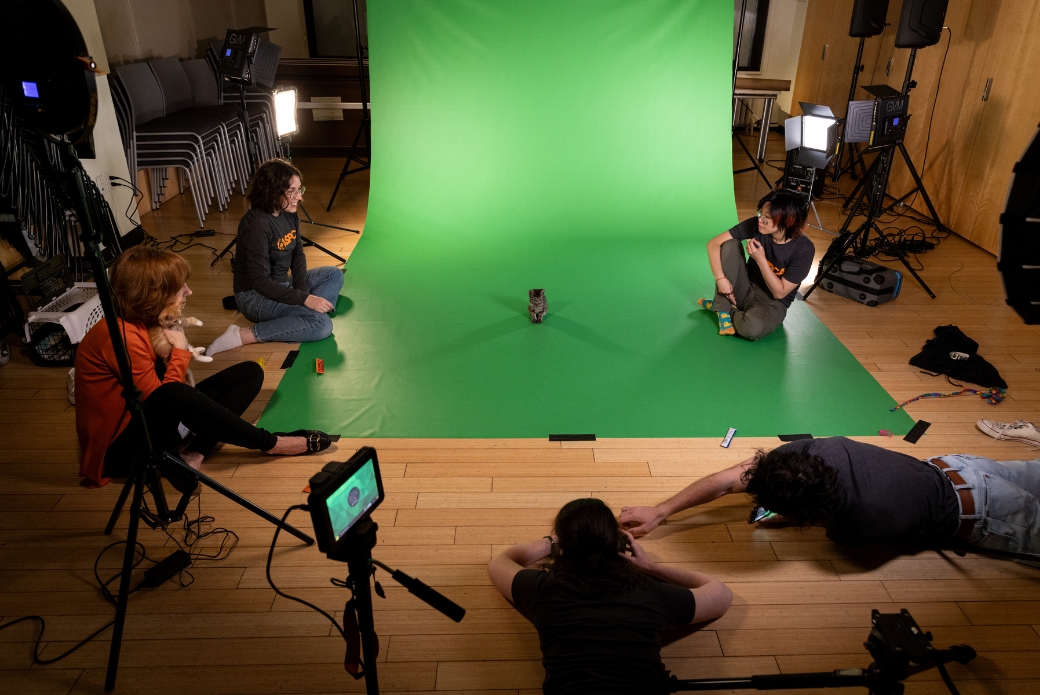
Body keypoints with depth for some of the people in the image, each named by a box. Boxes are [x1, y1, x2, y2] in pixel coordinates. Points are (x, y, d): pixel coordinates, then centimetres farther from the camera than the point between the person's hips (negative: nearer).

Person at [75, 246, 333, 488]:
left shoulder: (143, 323, 3)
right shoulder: (120, 336, -26)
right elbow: (158, 396, -25)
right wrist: (180, 350, -18)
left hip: (152, 419, 9)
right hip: (119, 446, -9)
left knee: (250, 373, 2)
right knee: (171, 397, -42)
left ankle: (194, 453, -19)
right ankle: (270, 443, -24)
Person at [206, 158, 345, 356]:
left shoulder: (289, 214, -2)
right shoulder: (257, 225, -26)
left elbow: (298, 255, 4)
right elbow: (260, 281, -27)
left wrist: (303, 291, -11)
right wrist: (304, 299, -27)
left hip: (280, 285, 9)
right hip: (255, 296, -9)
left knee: (334, 274, 9)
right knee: (321, 325, -23)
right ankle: (243, 335, -19)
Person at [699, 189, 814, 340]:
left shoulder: (804, 249, -23)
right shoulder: (755, 225, -15)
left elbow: (780, 292, -20)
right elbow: (713, 244, -13)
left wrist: (761, 259, -29)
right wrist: (721, 278, -24)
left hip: (772, 302, -3)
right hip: (745, 288, 4)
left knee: (752, 328, -39)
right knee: (730, 245, -22)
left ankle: (724, 308, -4)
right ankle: (722, 309, -13)